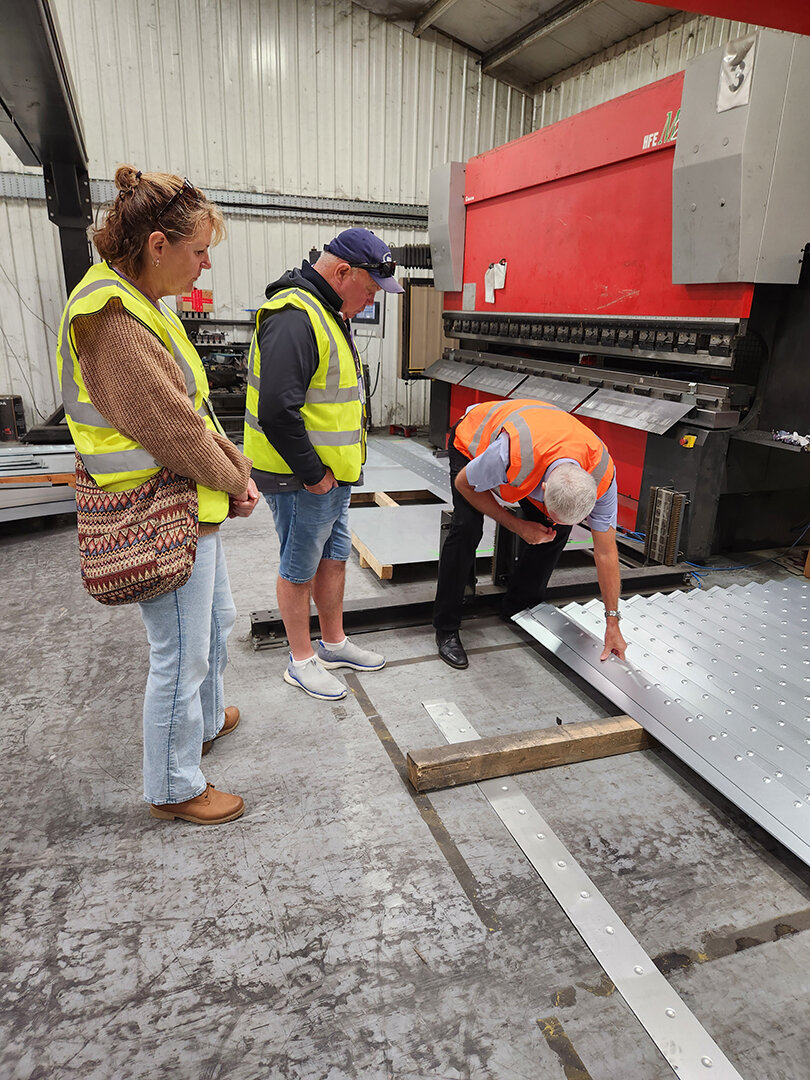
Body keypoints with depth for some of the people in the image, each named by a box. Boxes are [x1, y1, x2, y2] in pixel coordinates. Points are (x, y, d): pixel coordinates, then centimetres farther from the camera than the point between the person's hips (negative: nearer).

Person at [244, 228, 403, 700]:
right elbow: (277, 412, -29)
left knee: (334, 558, 19)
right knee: (300, 570, 6)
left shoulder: (328, 314, 14)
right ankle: (302, 660, 24)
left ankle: (335, 644, 37)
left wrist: (335, 468, 15)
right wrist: (313, 474, -19)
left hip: (332, 474, 10)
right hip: (302, 479, -10)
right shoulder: (294, 319, -21)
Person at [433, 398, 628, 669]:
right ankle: (446, 629, -10)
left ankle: (521, 606, 14)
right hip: (474, 439, -4)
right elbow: (465, 484, -23)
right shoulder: (510, 453, -47)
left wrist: (612, 622, -16)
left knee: (557, 531, -10)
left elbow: (606, 552, -20)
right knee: (467, 527, -24)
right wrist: (518, 526, -24)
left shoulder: (602, 474, -32)